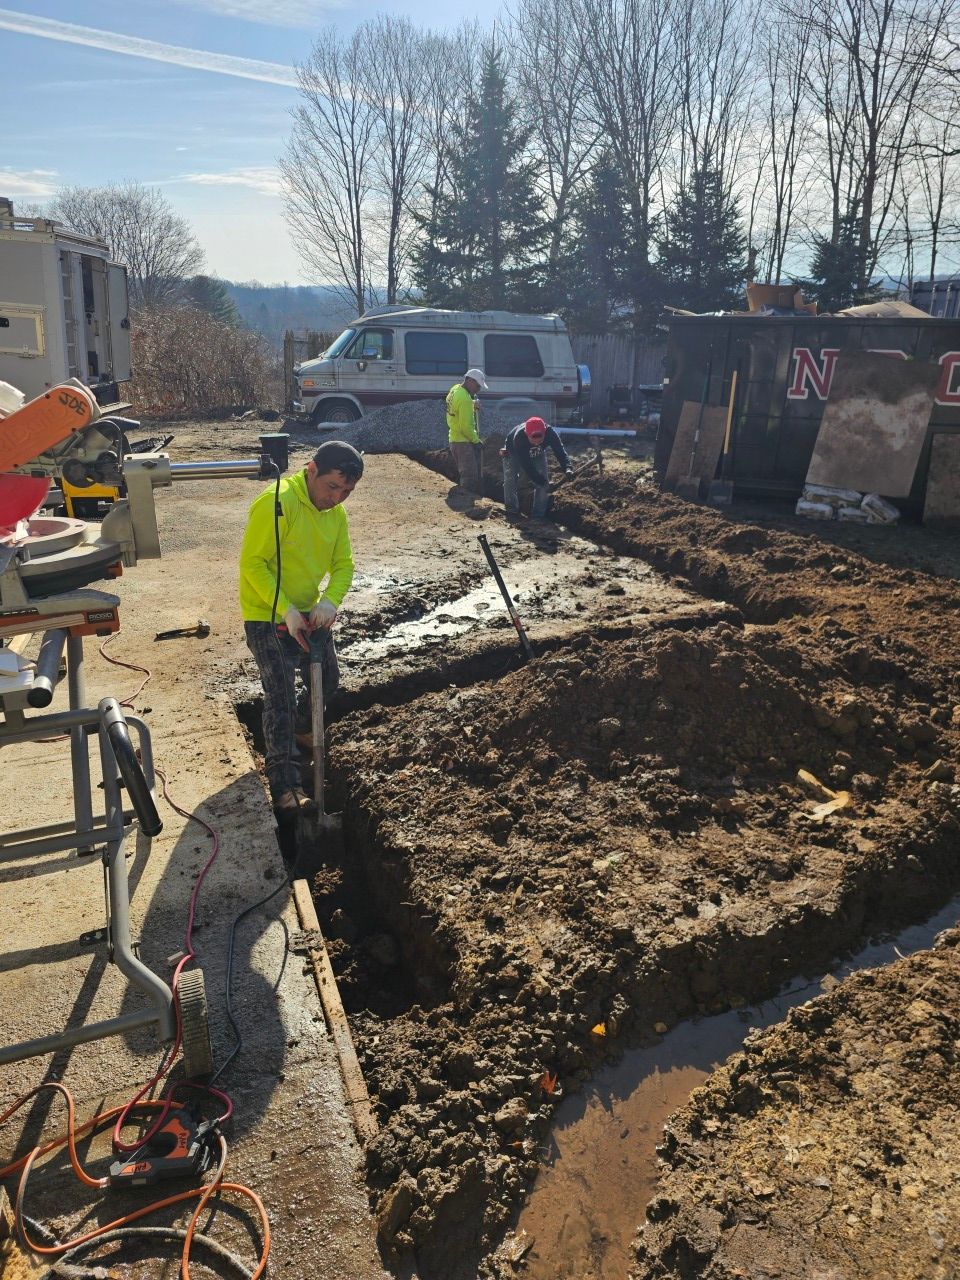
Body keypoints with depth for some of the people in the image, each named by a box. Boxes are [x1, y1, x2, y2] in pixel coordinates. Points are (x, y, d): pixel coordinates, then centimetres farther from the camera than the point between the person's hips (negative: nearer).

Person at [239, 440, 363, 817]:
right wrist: (286, 610, -28)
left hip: (310, 613, 8)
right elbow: (253, 563, -23)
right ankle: (285, 788, -7)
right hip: (268, 617, -8)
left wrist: (330, 601, -19)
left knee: (327, 682, 19)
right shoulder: (276, 503, -24)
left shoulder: (335, 512, 0)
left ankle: (298, 733, 49)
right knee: (281, 697, -11)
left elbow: (343, 564, 1)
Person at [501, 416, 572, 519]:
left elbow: (560, 451, -33)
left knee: (542, 481, -10)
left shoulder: (550, 433, -37)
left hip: (538, 455, 3)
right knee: (510, 480, -17)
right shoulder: (518, 437, -45)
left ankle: (538, 515, -3)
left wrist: (567, 468, -52)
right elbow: (526, 465, -41)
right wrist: (541, 482, -41)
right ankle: (512, 512, -2)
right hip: (514, 453, -3)